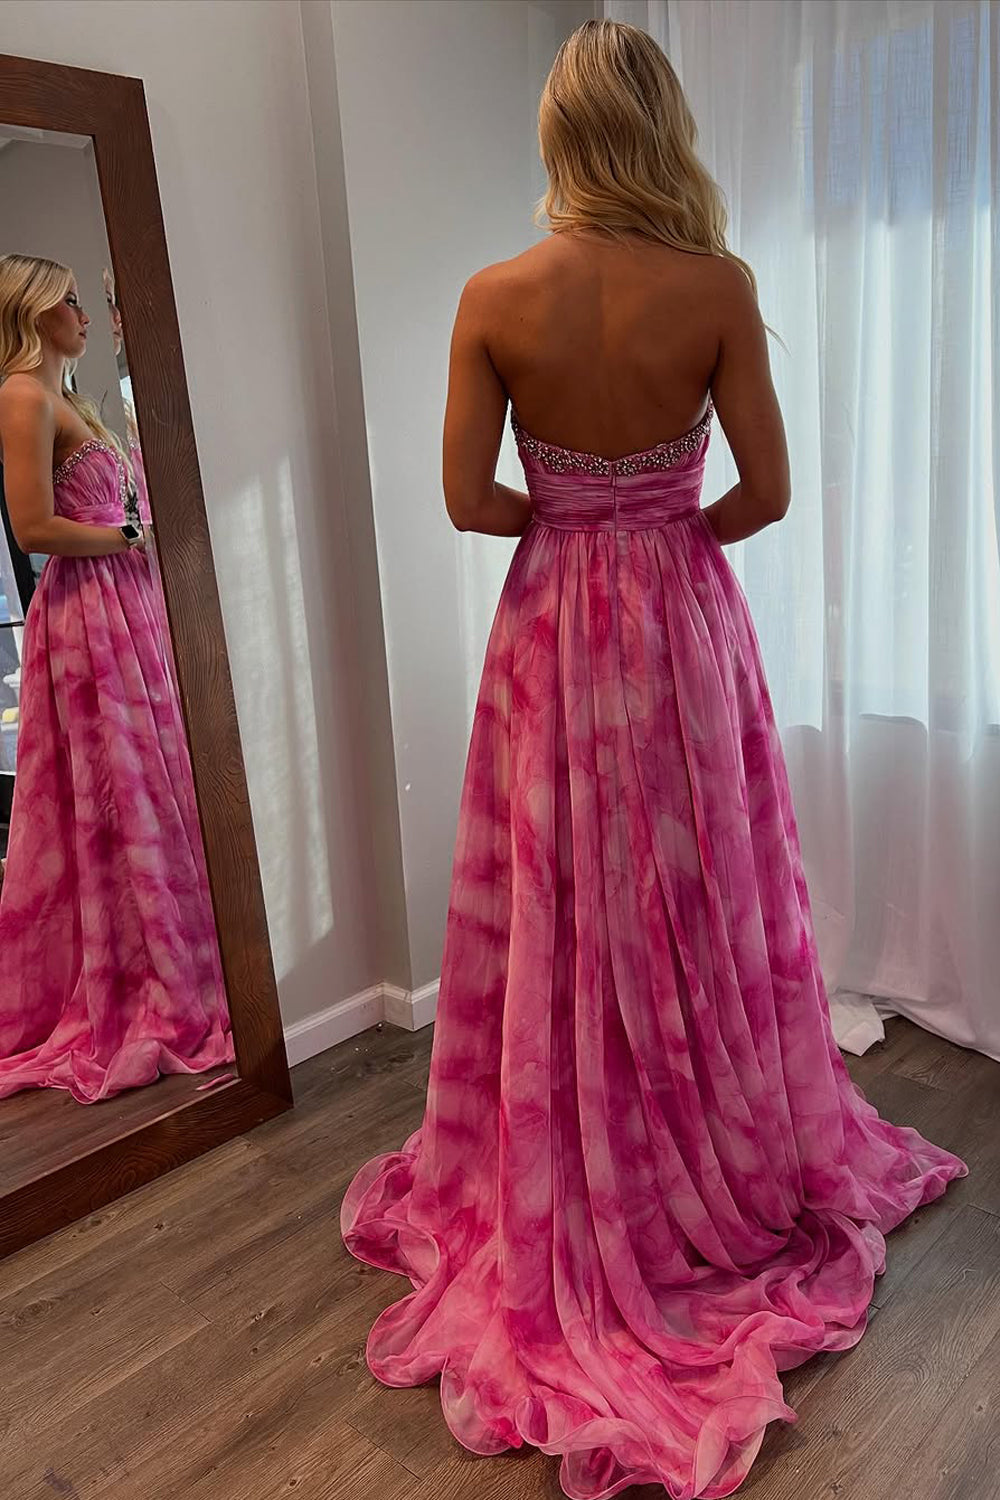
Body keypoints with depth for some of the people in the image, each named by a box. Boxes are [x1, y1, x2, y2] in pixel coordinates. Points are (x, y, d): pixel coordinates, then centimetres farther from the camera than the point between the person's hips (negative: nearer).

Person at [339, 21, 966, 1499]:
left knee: (561, 909, 11)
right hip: (685, 620, 0)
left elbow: (469, 498, -6)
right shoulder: (717, 285, -6)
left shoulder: (494, 298, -5)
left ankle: (560, 1197, 28)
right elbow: (766, 491, -6)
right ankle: (733, 1177, 32)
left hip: (551, 625, 1)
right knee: (704, 899, 13)